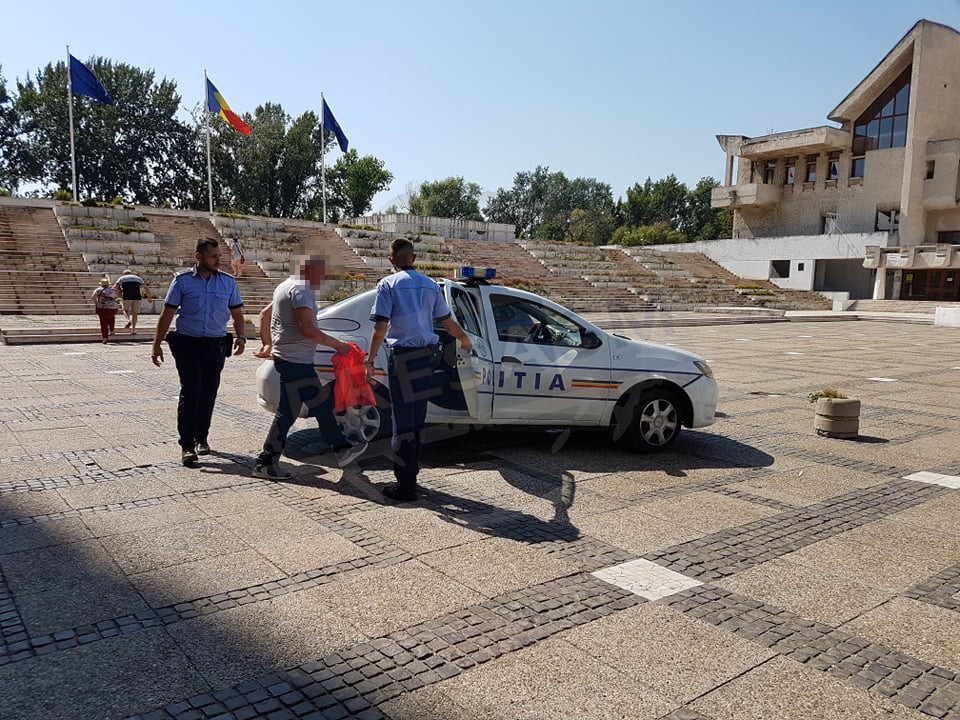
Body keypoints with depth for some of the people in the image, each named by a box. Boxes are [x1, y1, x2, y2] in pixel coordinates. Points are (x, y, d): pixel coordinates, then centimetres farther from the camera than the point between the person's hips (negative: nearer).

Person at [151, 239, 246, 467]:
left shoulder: (228, 282, 8)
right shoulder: (182, 281, 1)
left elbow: (237, 314, 11)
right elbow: (167, 314, 2)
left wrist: (240, 337, -7)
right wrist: (157, 344, -1)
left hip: (216, 345, 3)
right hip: (187, 344, -2)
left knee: (208, 393, 7)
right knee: (190, 392, -9)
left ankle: (201, 438, 22)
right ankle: (187, 445, -6)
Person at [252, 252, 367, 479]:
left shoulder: (287, 286, 18)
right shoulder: (301, 289, -15)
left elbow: (264, 314, 26)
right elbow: (308, 330, -24)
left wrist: (267, 344, 32)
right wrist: (338, 345, -16)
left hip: (299, 361, 11)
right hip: (294, 361, -11)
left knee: (321, 404, 13)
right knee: (287, 413, -4)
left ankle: (342, 450, 20)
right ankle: (265, 463, 5)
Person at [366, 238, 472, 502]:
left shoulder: (388, 284, -4)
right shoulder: (430, 285, 10)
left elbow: (381, 328, -11)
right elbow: (448, 323, 15)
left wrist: (370, 361, -5)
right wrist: (465, 340, 32)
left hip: (402, 357, -5)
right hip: (426, 355, 5)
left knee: (403, 422, -2)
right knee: (417, 419, 15)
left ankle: (405, 485, 1)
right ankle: (411, 474, 24)